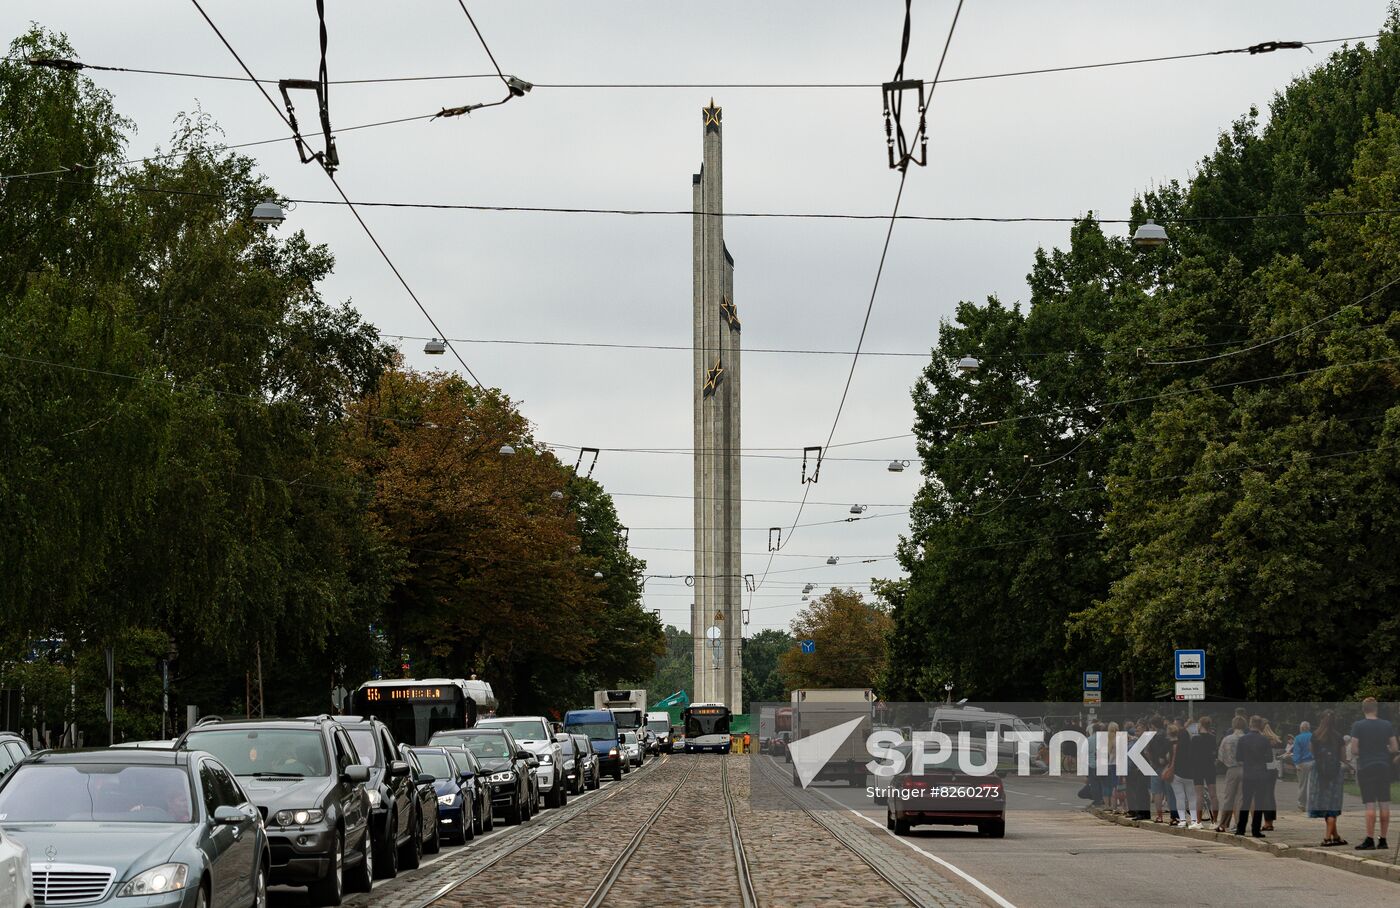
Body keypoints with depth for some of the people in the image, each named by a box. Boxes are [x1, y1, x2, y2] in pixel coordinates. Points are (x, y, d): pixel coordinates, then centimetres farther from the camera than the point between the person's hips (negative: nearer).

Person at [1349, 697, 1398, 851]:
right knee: (1384, 804, 6)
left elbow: (1354, 749, -9)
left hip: (1365, 767, -3)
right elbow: (1394, 748, 5)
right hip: (1384, 767, 3)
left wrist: (1356, 755, 12)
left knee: (1370, 805, -5)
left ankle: (1370, 839, -7)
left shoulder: (1358, 726, -7)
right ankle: (1383, 840, 8)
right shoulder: (1387, 725, 3)